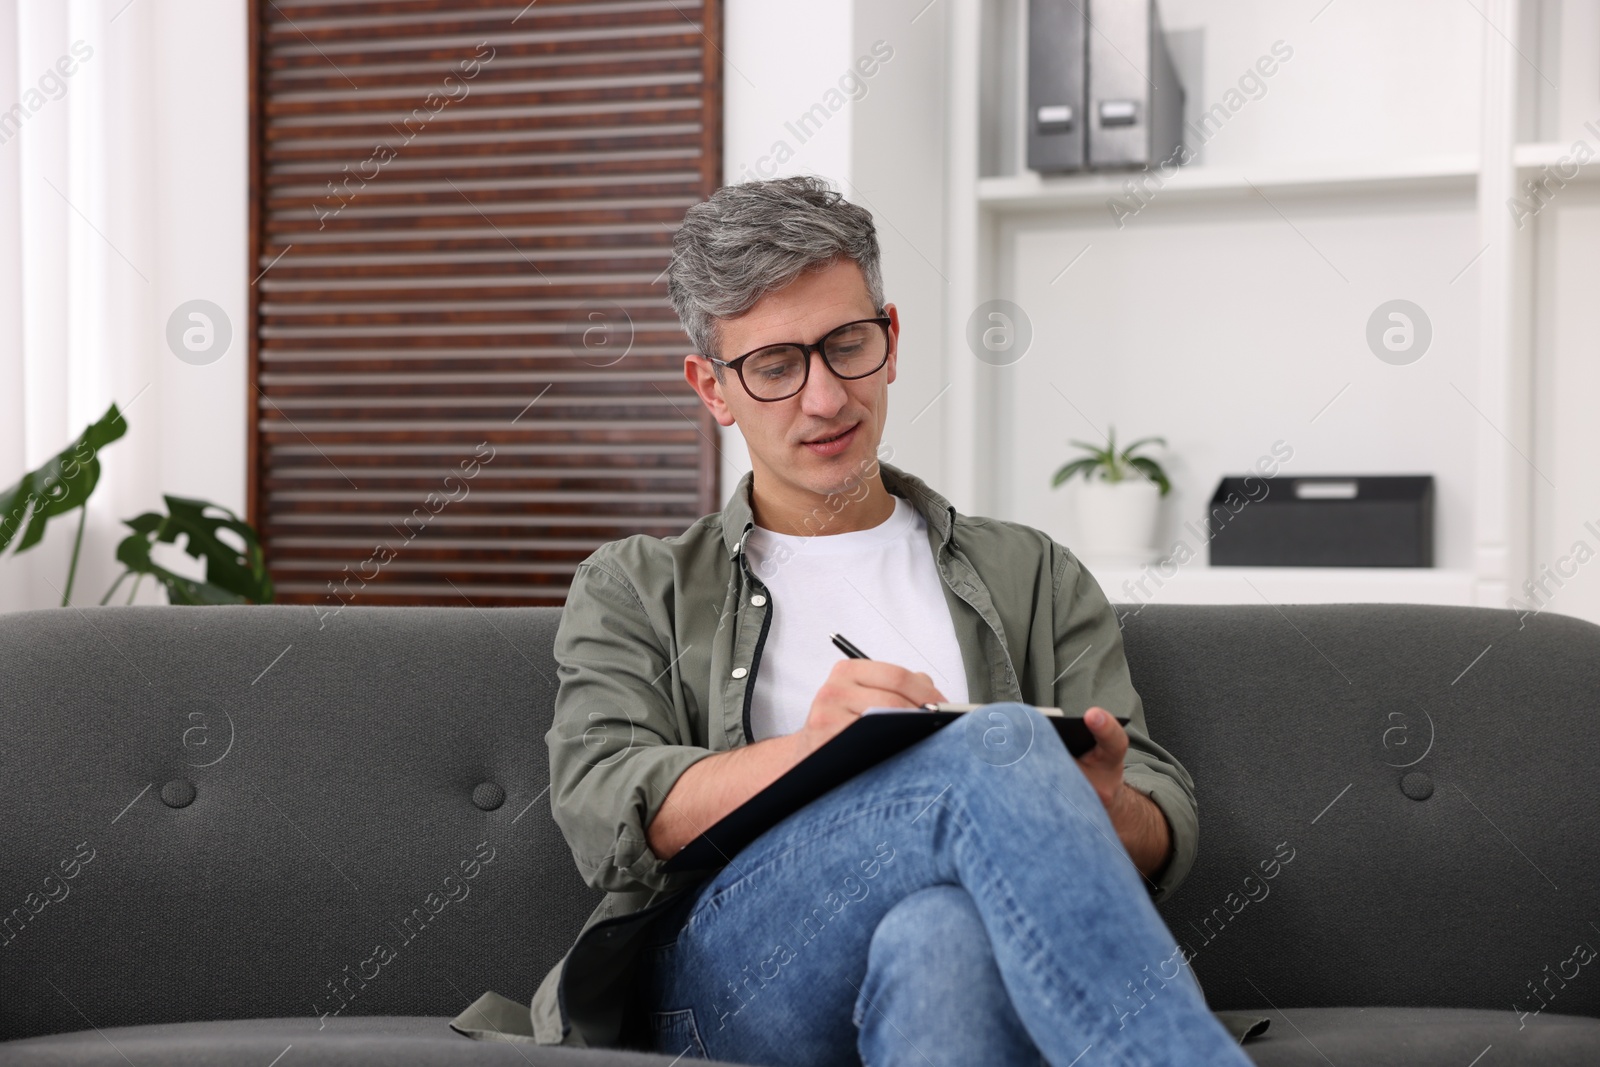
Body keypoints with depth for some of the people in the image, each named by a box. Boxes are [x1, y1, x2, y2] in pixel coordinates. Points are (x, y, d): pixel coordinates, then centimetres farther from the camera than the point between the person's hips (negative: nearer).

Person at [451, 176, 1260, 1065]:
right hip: (725, 971, -1)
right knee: (998, 744, -31)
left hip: (987, 951, 1)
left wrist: (1105, 809, -11)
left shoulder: (1032, 576, 26)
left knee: (942, 939, -40)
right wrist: (806, 750, -16)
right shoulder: (635, 590, 22)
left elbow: (1167, 822, 16)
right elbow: (604, 813, 4)